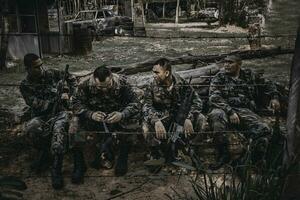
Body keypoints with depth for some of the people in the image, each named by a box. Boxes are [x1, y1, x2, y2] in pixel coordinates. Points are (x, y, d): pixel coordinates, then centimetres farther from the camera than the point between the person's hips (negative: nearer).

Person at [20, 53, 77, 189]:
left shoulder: (52, 74, 2)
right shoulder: (25, 86, -2)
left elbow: (71, 78, 16)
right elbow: (39, 106, -13)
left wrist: (69, 95, 3)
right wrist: (59, 96, -14)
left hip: (60, 112, 0)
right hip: (41, 116, 0)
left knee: (59, 127, -35)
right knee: (31, 127, -35)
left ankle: (56, 169, -31)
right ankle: (44, 152, -5)